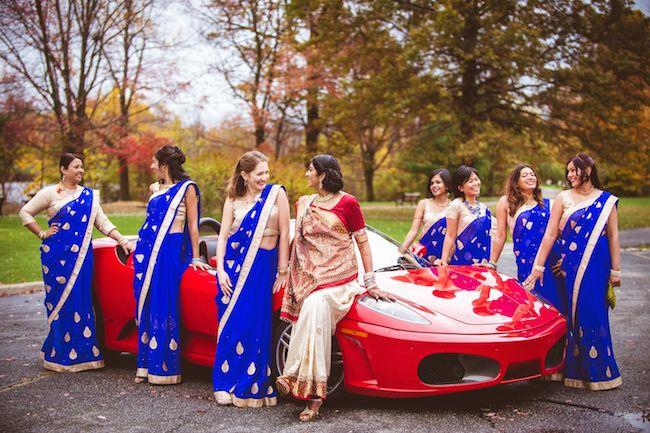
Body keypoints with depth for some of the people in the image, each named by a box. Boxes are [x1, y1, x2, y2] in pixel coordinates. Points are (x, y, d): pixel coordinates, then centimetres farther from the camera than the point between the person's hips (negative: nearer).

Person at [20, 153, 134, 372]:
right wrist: (42, 234, -1)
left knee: (81, 300, 2)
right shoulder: (50, 193, 2)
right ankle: (61, 354, 7)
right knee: (60, 300, -2)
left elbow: (102, 222, 12)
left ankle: (83, 352, 8)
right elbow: (25, 212, 7)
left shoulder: (90, 195, 13)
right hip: (57, 254, -3)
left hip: (82, 255, 3)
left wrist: (123, 241, 4)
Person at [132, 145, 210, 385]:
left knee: (164, 308, -5)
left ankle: (164, 367, 3)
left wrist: (195, 258, -4)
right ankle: (146, 365, 14)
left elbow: (193, 225, -3)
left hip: (170, 251, -6)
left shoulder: (186, 188, -2)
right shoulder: (155, 188, 16)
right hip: (147, 249, 7)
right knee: (145, 306, 6)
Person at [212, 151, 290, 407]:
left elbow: (284, 233, -1)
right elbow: (223, 236, 3)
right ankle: (227, 385, 11)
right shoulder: (233, 201, 6)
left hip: (262, 267, -1)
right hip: (234, 265, 2)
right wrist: (220, 270, -9)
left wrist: (283, 270, -2)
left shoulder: (276, 193, -1)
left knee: (255, 326, 0)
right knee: (231, 326, 1)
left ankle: (251, 388, 12)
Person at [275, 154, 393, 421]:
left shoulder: (347, 203, 2)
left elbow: (362, 242, 4)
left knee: (315, 308, -31)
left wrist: (371, 283, 1)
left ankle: (294, 377, -27)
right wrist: (288, 269, 20)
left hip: (339, 277, -4)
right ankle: (316, 394, -20)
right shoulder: (303, 204, 17)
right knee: (313, 314, -21)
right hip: (308, 277, 4)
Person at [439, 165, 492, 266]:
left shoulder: (484, 208, 12)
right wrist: (444, 260, -16)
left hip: (482, 262, 5)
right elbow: (450, 236, -8)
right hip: (461, 260, -5)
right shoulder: (456, 206, -5)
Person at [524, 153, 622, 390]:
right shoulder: (563, 198, 4)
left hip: (596, 266, 0)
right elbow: (550, 234, 0)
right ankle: (574, 370, 8)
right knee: (573, 313, 0)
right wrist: (538, 267, -4)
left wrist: (615, 270, 2)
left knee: (594, 314, -1)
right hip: (569, 264, 0)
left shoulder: (607, 201, 6)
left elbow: (613, 237, 7)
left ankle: (597, 372, 9)